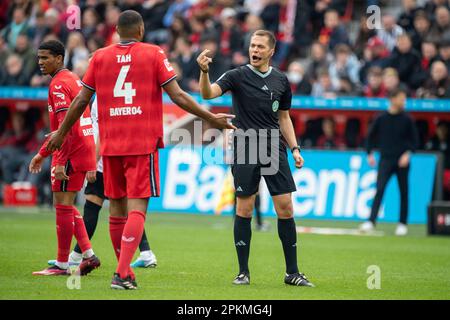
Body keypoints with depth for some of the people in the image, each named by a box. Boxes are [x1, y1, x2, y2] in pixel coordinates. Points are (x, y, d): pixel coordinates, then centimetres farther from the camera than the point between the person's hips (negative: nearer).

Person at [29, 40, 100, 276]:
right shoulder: (73, 79, 18)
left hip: (72, 153, -10)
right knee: (66, 206, 15)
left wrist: (60, 162, -25)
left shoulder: (58, 85, -13)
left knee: (63, 205, -4)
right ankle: (88, 254, 11)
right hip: (85, 150, 10)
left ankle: (62, 264, 0)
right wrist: (42, 154, 27)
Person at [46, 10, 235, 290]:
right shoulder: (154, 54, 0)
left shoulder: (100, 57, 7)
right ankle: (123, 274, -20)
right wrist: (210, 118, 3)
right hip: (144, 143, -3)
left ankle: (124, 271, 22)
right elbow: (177, 96, -4)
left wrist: (62, 132, 21)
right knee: (137, 207, -7)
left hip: (110, 144, 3)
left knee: (117, 207, 13)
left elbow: (81, 101, 9)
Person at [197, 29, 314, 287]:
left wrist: (295, 148, 10)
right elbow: (208, 93, -17)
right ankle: (244, 272, 8)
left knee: (285, 208, -1)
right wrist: (204, 72, -36)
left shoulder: (281, 80, 10)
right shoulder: (238, 76, -2)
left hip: (274, 150, 3)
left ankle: (292, 272, 7)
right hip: (245, 151, -3)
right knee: (244, 209, -1)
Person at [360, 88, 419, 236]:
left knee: (403, 192, 4)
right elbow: (371, 136, 12)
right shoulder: (381, 118, 2)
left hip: (402, 161, 1)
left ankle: (403, 224, 14)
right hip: (385, 160, -1)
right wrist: (370, 154, 5)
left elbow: (415, 140, 5)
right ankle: (371, 221, -17)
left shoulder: (407, 120, 1)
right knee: (379, 189, -12)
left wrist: (408, 153, -10)